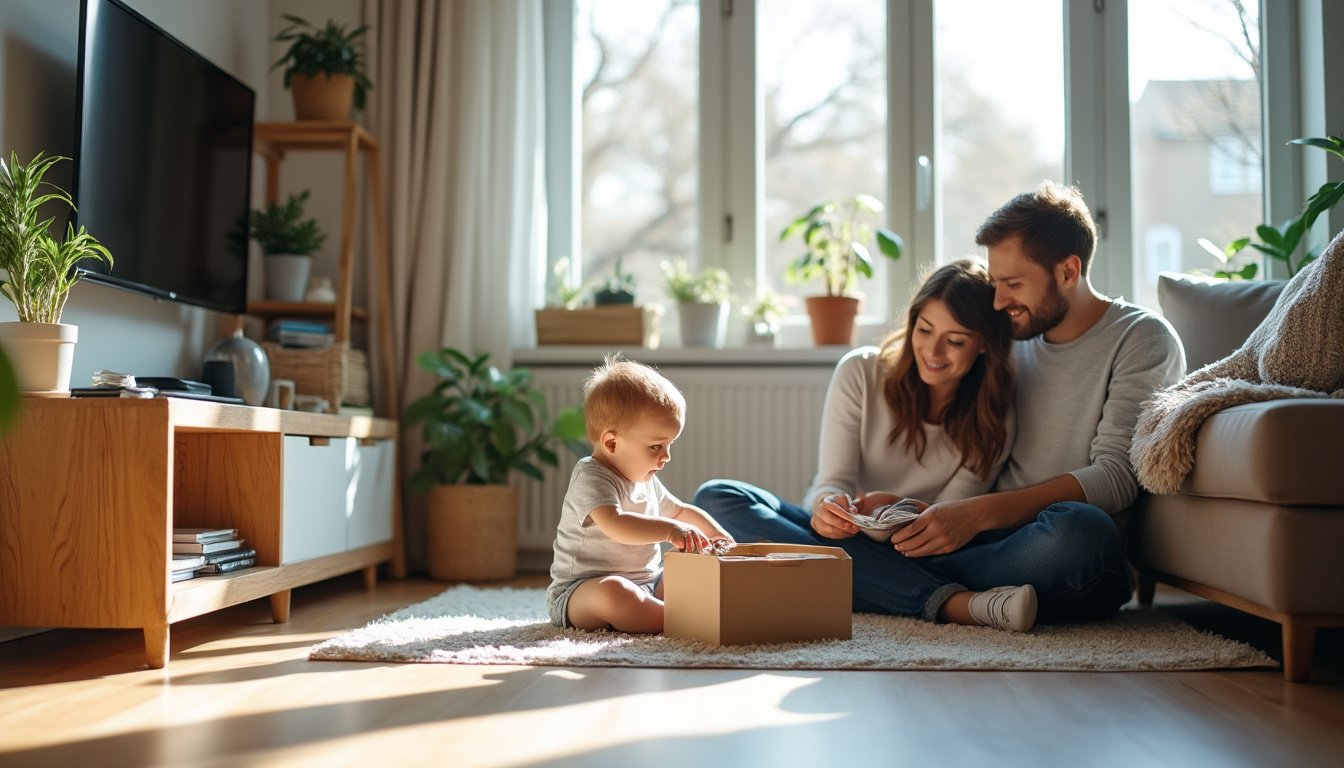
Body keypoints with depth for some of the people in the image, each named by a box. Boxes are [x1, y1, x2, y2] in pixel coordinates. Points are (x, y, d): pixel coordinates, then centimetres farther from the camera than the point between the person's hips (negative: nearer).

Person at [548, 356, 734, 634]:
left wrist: (717, 535, 14)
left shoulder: (646, 482, 13)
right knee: (612, 591, -41)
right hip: (581, 590, -9)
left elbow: (681, 511, 30)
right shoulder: (591, 479, -17)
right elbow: (614, 525, -36)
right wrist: (670, 530, -43)